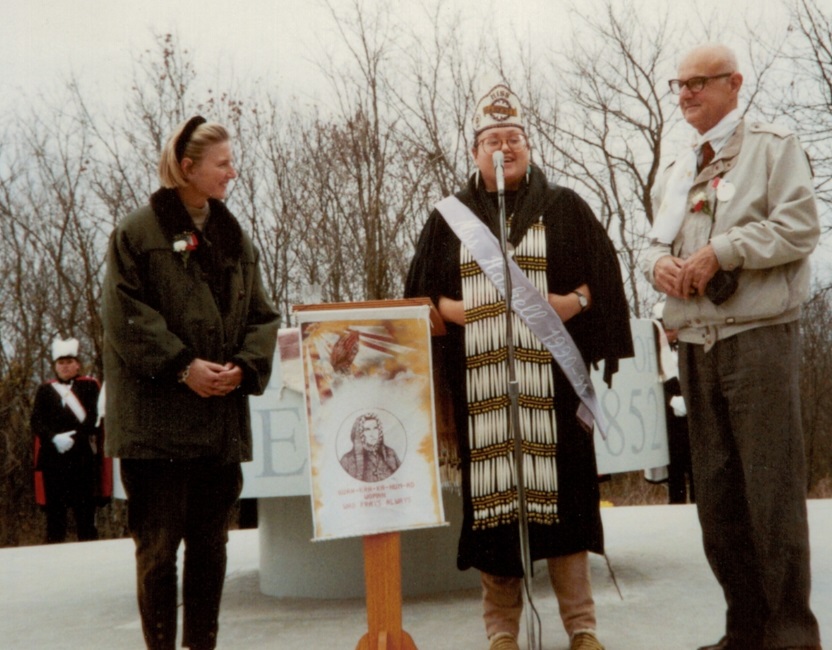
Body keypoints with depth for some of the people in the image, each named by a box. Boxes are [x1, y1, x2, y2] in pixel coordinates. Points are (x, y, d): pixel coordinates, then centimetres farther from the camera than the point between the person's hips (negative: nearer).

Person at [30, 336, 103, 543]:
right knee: (55, 509, 2)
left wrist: (74, 437, -16)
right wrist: (55, 438, -14)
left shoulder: (90, 385, 8)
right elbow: (36, 421, 4)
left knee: (85, 510, -3)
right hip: (53, 459, 2)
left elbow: (94, 417, -3)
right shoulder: (44, 390, 15)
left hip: (83, 457, -2)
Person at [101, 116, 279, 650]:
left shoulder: (234, 236, 15)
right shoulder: (139, 232, -2)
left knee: (211, 541, 10)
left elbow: (262, 316, 11)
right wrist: (182, 366, -16)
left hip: (223, 415, 5)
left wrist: (243, 366, -7)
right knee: (159, 541, -3)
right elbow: (126, 313, -9)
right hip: (158, 415, -5)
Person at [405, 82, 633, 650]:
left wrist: (577, 301, -12)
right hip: (479, 378, 1)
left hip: (548, 374, -1)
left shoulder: (565, 209, 12)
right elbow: (422, 291, 13)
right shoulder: (450, 218, 15)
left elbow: (602, 275, 7)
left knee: (560, 489, -3)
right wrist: (449, 310, -6)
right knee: (491, 491, -1)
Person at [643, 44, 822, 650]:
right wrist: (659, 261, -1)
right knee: (716, 494, 8)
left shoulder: (774, 146, 1)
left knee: (772, 491, -6)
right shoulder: (677, 172, 21)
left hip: (758, 337, -7)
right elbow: (658, 241, 22)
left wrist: (720, 250, -15)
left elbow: (800, 227, -10)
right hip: (697, 345, 7)